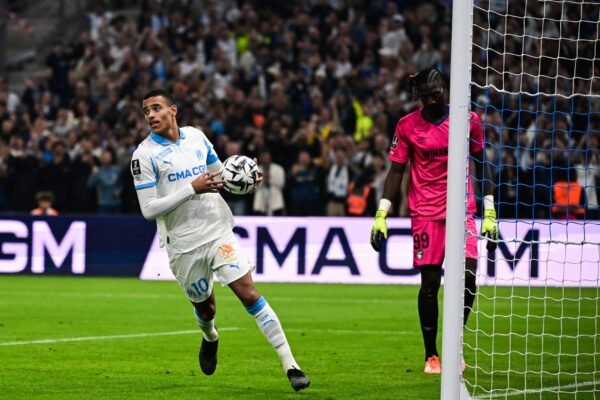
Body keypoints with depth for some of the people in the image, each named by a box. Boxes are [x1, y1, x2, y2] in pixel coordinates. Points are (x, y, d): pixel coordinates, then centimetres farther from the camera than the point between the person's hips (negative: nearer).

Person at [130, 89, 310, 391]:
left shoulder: (196, 136, 4)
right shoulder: (144, 155, -9)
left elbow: (219, 175, 18)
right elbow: (148, 209, -15)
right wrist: (192, 188, -22)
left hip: (218, 231, 2)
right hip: (183, 245, -1)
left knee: (249, 294, -11)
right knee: (205, 309, 14)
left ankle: (290, 365, -12)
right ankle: (210, 338, 52)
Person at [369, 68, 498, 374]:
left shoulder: (468, 120, 2)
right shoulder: (407, 126, 0)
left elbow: (481, 164, 10)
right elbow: (396, 171, 4)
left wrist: (490, 213, 7)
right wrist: (381, 216, -3)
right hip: (425, 212, -1)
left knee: (468, 277, -13)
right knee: (429, 282, -2)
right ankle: (431, 355, 10)